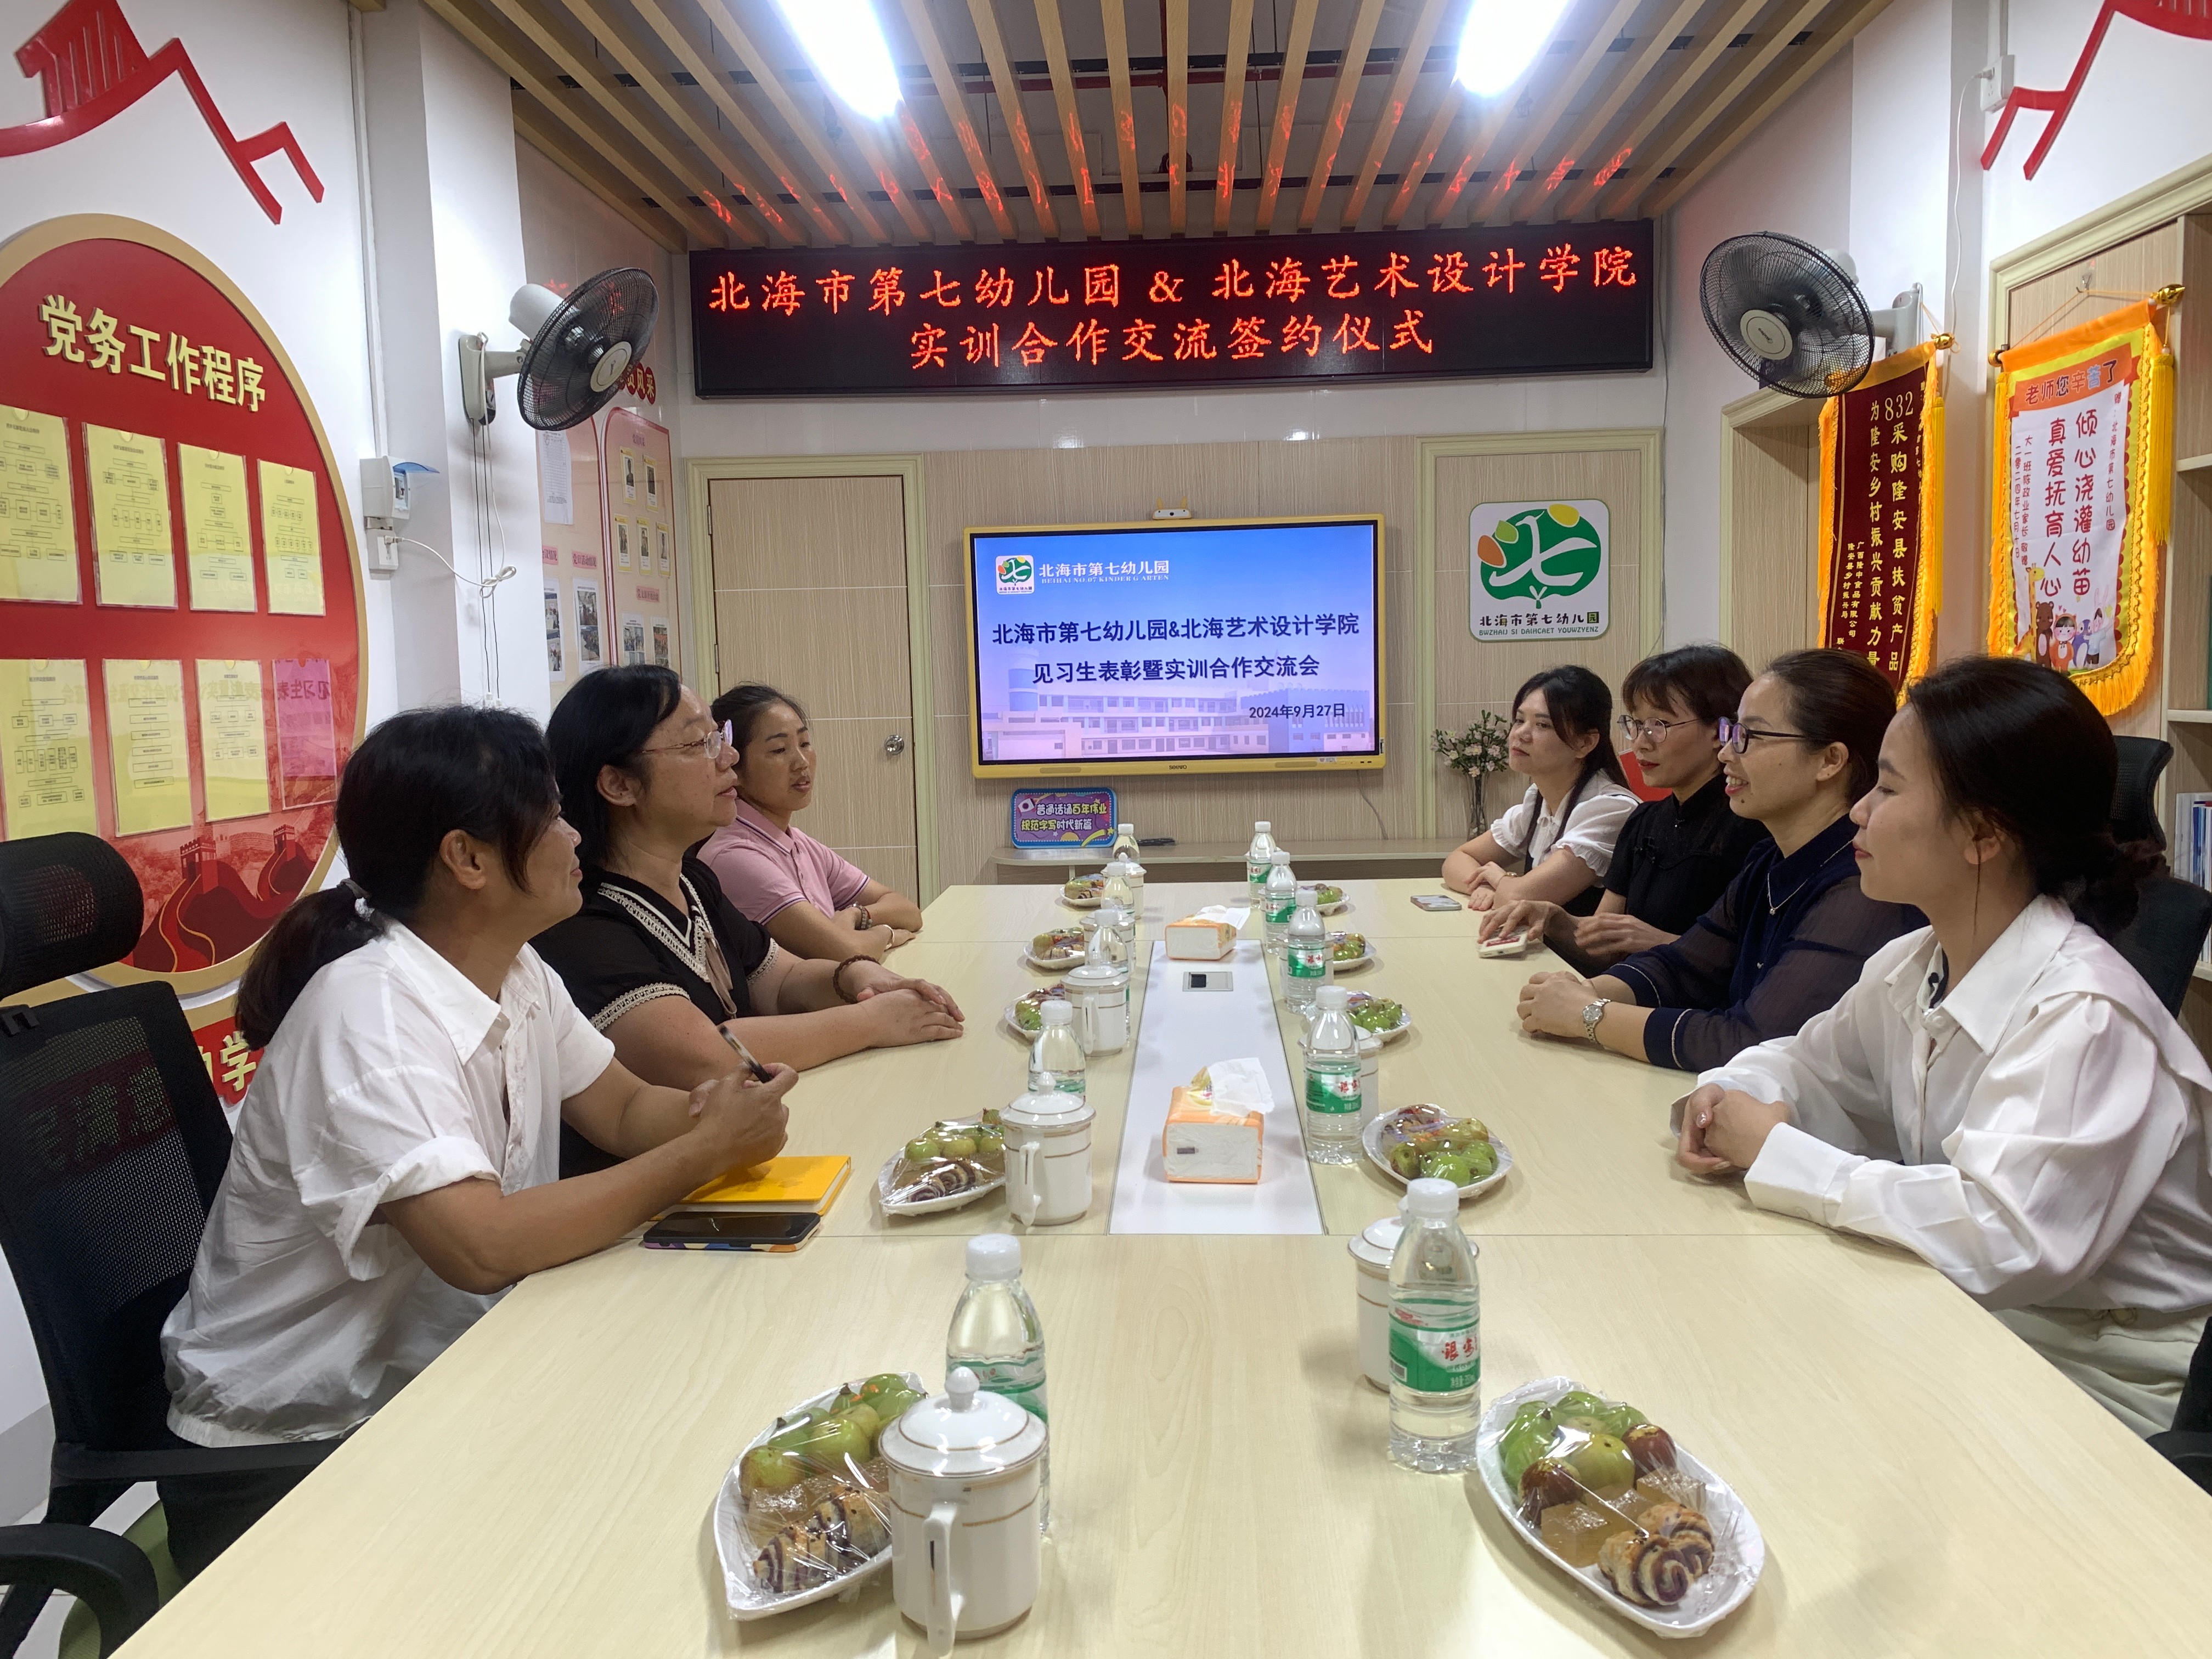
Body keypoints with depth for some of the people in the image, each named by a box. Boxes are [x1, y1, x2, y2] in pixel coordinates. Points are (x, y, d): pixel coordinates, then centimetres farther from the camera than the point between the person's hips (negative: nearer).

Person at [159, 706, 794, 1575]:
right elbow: (481, 1245, -36)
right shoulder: (368, 1014, -27)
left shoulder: (519, 974, -1)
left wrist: (705, 1111, -19)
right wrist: (703, 1152, -27)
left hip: (431, 1380, 7)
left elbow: (625, 1110, 3)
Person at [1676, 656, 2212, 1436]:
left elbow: (2001, 1235, -36)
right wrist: (1729, 1098, -8)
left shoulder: (2081, 1017, -25)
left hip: (2102, 1391, -7)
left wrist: (1774, 1152, -26)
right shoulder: (1911, 967, 0)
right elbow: (1808, 1063, 16)